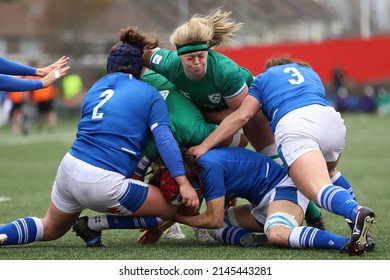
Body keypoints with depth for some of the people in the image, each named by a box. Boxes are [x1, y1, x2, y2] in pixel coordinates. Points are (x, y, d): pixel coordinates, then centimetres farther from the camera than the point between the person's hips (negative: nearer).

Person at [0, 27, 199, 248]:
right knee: (171, 209, 9)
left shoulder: (97, 88, 18)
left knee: (50, 229, 31)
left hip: (70, 168, 6)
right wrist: (183, 182, -14)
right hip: (104, 184, -6)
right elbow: (165, 140, -8)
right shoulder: (150, 94, 4)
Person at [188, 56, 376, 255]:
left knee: (320, 191, -22)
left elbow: (241, 116, 17)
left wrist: (205, 145, 18)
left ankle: (357, 213, -52)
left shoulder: (263, 78, 30)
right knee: (327, 171, 34)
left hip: (292, 125, -4)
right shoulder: (310, 72, 41)